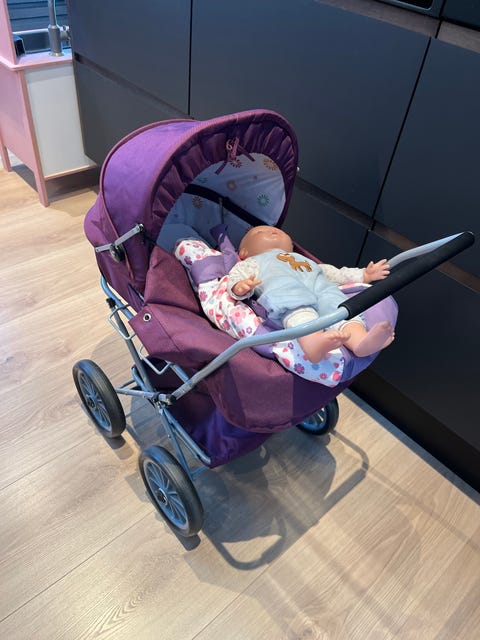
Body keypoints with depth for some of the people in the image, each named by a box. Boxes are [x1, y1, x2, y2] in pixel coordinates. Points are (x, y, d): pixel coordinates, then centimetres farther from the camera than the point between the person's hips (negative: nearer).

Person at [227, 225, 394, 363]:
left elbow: (333, 273, 48)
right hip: (282, 289, -5)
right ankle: (313, 342, -66)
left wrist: (363, 275, 36)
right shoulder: (251, 263, 38)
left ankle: (360, 340, -53)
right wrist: (241, 287, -8)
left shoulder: (306, 260, 52)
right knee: (299, 311, -39)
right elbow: (235, 280, 18)